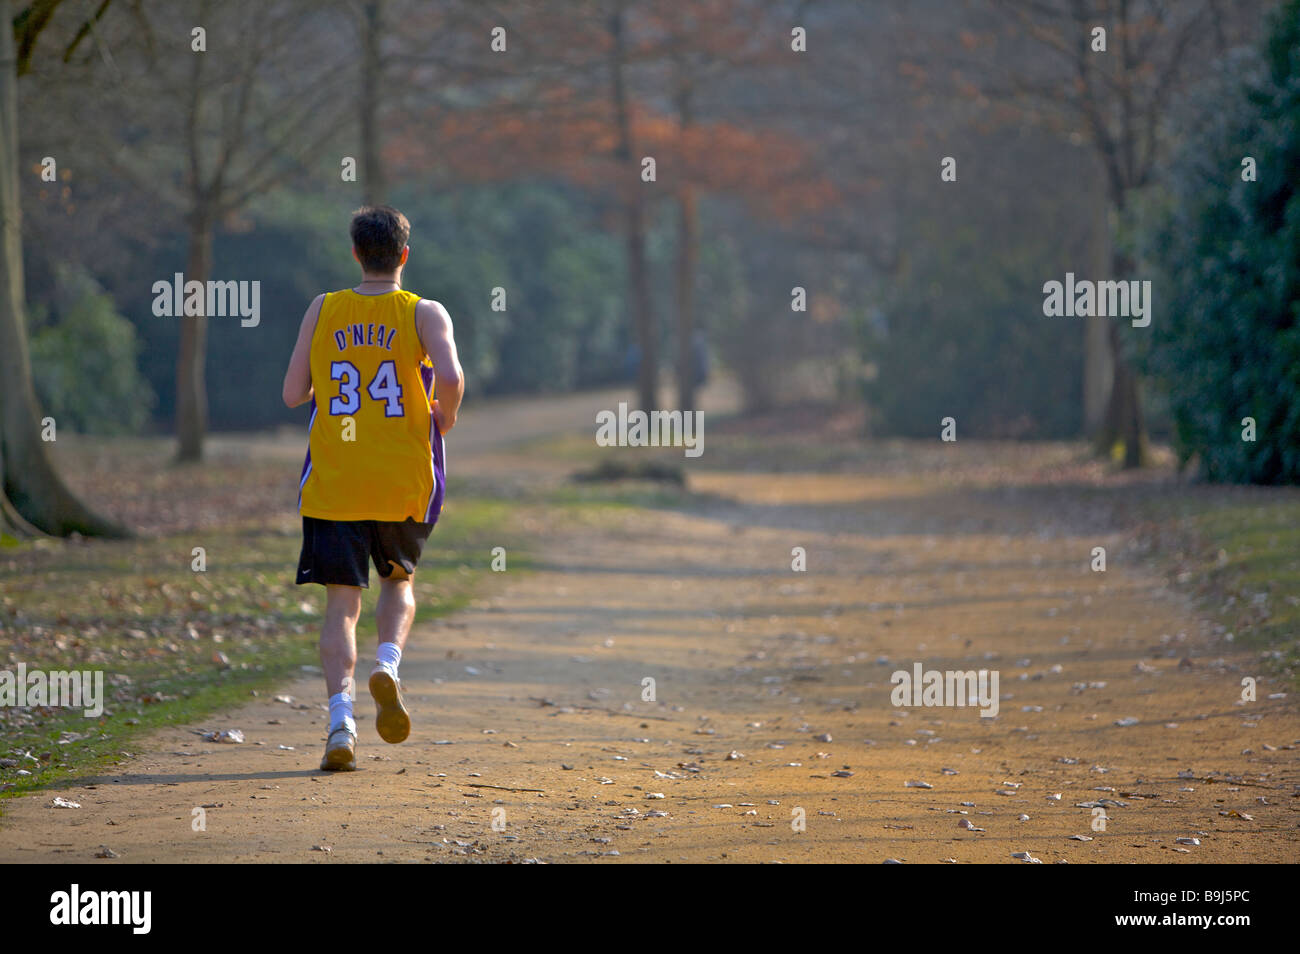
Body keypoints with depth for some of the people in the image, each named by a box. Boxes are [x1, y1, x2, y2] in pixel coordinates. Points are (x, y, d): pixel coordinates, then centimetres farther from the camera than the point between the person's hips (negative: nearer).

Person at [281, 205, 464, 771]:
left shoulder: (323, 311, 3)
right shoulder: (424, 314, -2)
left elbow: (293, 394, 3)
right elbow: (450, 376, -20)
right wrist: (444, 419, 1)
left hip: (333, 482, 0)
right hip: (403, 481, 0)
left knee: (342, 602, 3)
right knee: (398, 581, 21)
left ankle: (341, 717, -14)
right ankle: (387, 664, -8)